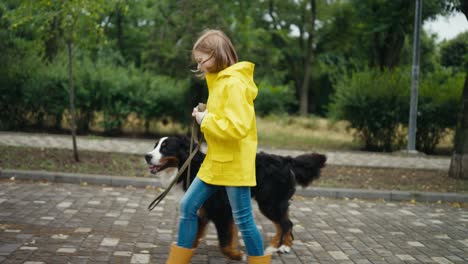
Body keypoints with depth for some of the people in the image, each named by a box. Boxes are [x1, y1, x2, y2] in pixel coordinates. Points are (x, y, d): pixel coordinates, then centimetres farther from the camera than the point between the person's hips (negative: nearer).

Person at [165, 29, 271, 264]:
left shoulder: (234, 83, -19)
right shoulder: (220, 80, 11)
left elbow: (238, 127, -27)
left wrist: (206, 120, -17)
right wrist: (205, 117, 4)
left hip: (234, 163, -10)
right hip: (216, 161, 10)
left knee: (243, 219, 0)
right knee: (188, 206, 9)